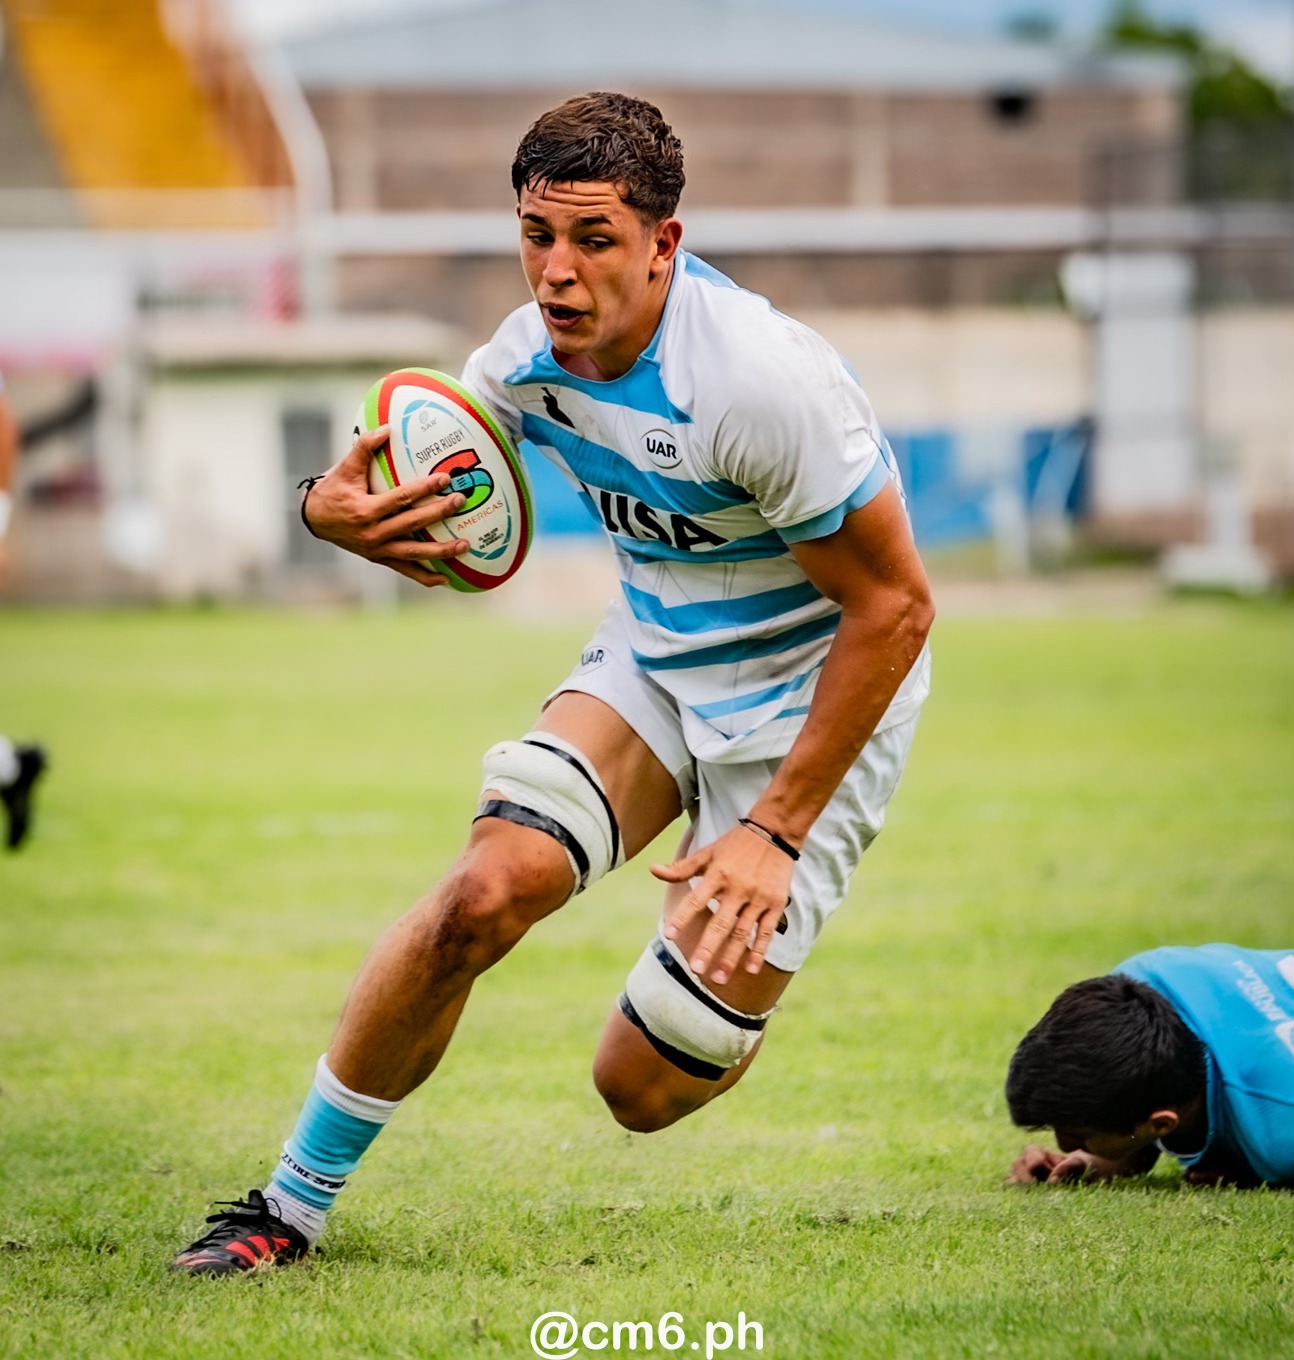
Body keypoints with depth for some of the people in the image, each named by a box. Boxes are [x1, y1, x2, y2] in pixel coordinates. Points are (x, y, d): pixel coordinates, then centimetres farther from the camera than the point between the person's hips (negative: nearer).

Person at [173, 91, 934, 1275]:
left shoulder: (762, 380, -30)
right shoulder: (531, 356, -10)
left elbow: (894, 607, -23)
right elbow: (419, 454, 10)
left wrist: (778, 831, -22)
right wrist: (337, 505, -18)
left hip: (805, 699, -5)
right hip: (652, 653, 5)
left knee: (647, 1089, -9)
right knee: (488, 890, -20)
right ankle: (294, 1202, -4)